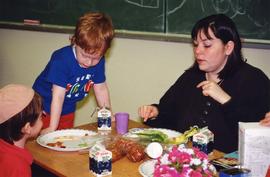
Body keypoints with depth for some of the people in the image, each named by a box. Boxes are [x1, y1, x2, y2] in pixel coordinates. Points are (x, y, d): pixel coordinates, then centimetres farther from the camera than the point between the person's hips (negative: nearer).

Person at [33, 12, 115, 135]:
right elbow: (58, 96, -31)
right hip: (45, 107, -5)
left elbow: (101, 89, -1)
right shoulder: (61, 60, -31)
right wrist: (52, 128, -30)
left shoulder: (99, 61, -14)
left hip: (68, 110, 5)